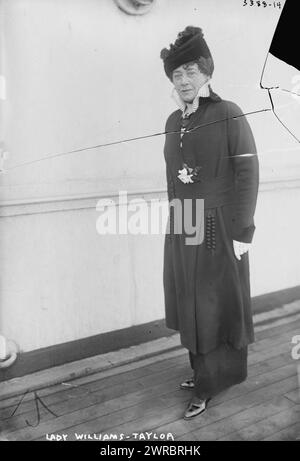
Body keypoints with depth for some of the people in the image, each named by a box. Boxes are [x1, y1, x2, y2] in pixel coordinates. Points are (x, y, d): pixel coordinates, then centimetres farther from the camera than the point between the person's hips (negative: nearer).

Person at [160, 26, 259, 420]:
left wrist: (243, 231, -14)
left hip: (219, 226, -6)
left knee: (217, 304, 5)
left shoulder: (229, 115, -9)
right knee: (191, 303, 13)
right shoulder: (174, 122, 9)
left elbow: (248, 173, -12)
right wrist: (174, 219, 13)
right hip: (182, 229, 6)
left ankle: (214, 380, 22)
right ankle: (204, 371, 32)